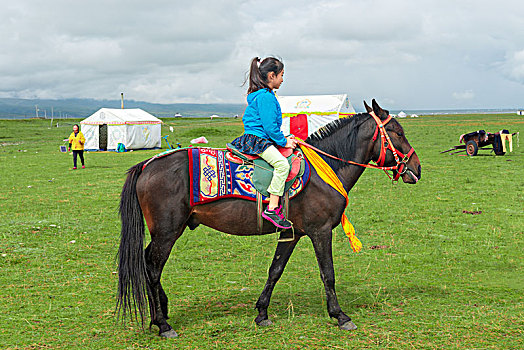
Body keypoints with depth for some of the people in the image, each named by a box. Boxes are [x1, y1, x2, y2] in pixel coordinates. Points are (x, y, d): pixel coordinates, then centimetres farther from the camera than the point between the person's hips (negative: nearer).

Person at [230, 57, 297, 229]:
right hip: (257, 140, -12)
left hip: (253, 139, 12)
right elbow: (270, 126, -20)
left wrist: (283, 139, 19)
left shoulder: (259, 95, 19)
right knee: (282, 163, -28)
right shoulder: (266, 97, -14)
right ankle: (272, 209, -29)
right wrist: (284, 141, -9)